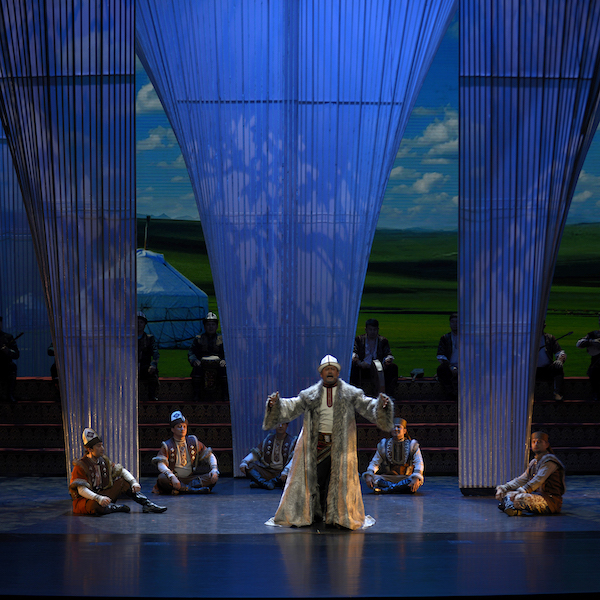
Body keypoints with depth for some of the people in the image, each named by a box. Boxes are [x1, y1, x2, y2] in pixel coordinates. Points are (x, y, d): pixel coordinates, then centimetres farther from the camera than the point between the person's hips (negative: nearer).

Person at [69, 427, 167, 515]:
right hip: (84, 499, -7)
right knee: (96, 506, -40)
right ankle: (118, 507, -11)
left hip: (101, 495, 7)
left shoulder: (104, 461, 4)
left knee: (123, 482, -1)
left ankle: (147, 504, -8)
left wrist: (133, 482, -11)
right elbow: (82, 490, -26)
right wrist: (98, 498, -40)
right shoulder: (81, 466, -18)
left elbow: (121, 471, 8)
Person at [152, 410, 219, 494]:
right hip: (176, 479, -3)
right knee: (162, 478, -35)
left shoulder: (193, 442, 10)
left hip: (191, 477, 3)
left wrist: (214, 469, -7)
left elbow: (210, 456, 13)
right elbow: (160, 464, -16)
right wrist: (172, 477, -35)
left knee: (214, 477, -19)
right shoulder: (167, 445, -1)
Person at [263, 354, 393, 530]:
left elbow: (367, 406, 0)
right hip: (316, 443, 1)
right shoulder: (311, 394, 7)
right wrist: (277, 403, -11)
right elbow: (293, 406, 5)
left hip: (340, 443, -1)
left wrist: (381, 404, -19)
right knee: (314, 477, 1)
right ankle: (314, 514, 12)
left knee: (341, 478, -1)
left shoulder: (350, 393, 4)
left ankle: (340, 516, 7)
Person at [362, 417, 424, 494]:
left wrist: (416, 479, -31)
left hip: (405, 479, -1)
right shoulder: (383, 445, 6)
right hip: (387, 479, 1)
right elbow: (374, 463, 2)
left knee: (421, 480, -33)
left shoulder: (412, 445, 1)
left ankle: (385, 489, -39)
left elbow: (419, 464, -10)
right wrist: (368, 475, -20)